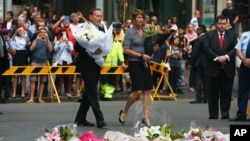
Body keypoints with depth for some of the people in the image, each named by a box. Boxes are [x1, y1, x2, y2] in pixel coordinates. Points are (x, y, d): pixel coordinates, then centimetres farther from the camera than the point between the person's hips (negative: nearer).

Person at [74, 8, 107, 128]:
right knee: (92, 92, -9)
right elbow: (77, 47, -12)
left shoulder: (102, 30, 12)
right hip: (86, 64, -7)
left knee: (89, 92, 12)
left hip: (96, 65, 7)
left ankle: (80, 118, 21)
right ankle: (99, 120, -12)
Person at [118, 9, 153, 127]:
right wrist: (141, 55, -15)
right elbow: (126, 50, -11)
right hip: (134, 63, -6)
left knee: (147, 91, 0)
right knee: (138, 91, -12)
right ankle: (124, 111, 9)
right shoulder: (130, 32, -6)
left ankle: (146, 117, 5)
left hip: (145, 64, 6)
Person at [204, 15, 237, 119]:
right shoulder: (209, 35, 6)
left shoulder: (232, 35, 8)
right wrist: (217, 58, -16)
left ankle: (225, 113, 7)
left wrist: (226, 57, -18)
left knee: (226, 93, 2)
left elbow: (235, 48, -3)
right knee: (213, 93, 3)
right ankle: (213, 114, 8)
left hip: (228, 69, 1)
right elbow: (207, 48, -5)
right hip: (213, 68, 0)